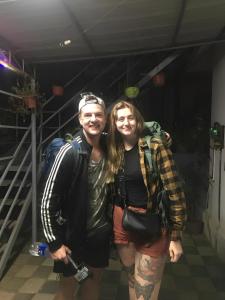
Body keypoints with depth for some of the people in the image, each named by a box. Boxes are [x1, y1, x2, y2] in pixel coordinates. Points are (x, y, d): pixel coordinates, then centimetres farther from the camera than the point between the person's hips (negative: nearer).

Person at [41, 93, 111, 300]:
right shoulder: (70, 152, -21)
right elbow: (48, 200, -17)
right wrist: (54, 242, -13)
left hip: (101, 233, 5)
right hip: (73, 236, -4)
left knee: (94, 279, 23)